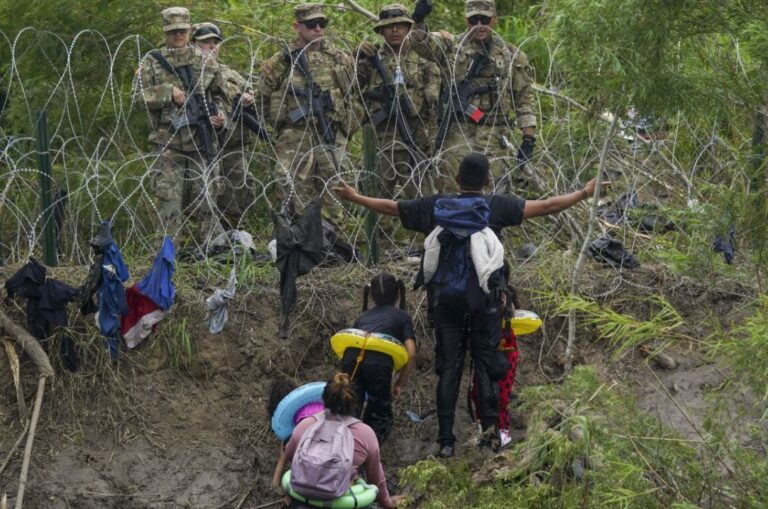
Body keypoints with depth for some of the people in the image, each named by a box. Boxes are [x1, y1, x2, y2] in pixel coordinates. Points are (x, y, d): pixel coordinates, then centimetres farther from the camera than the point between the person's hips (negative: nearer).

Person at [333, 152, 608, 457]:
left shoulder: (435, 207, 3)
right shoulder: (496, 207, -4)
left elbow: (390, 207, 13)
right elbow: (546, 207, -3)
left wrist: (354, 197, 28)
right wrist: (584, 193, 8)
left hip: (445, 299, 2)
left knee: (448, 368, 4)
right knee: (486, 364, 6)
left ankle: (446, 440, 2)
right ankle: (490, 428, -3)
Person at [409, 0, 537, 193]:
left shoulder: (512, 55, 11)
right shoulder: (450, 45, 8)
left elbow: (524, 99, 11)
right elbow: (421, 43, -10)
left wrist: (529, 139, 3)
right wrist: (418, 22, -33)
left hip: (493, 136, 0)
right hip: (456, 133, 0)